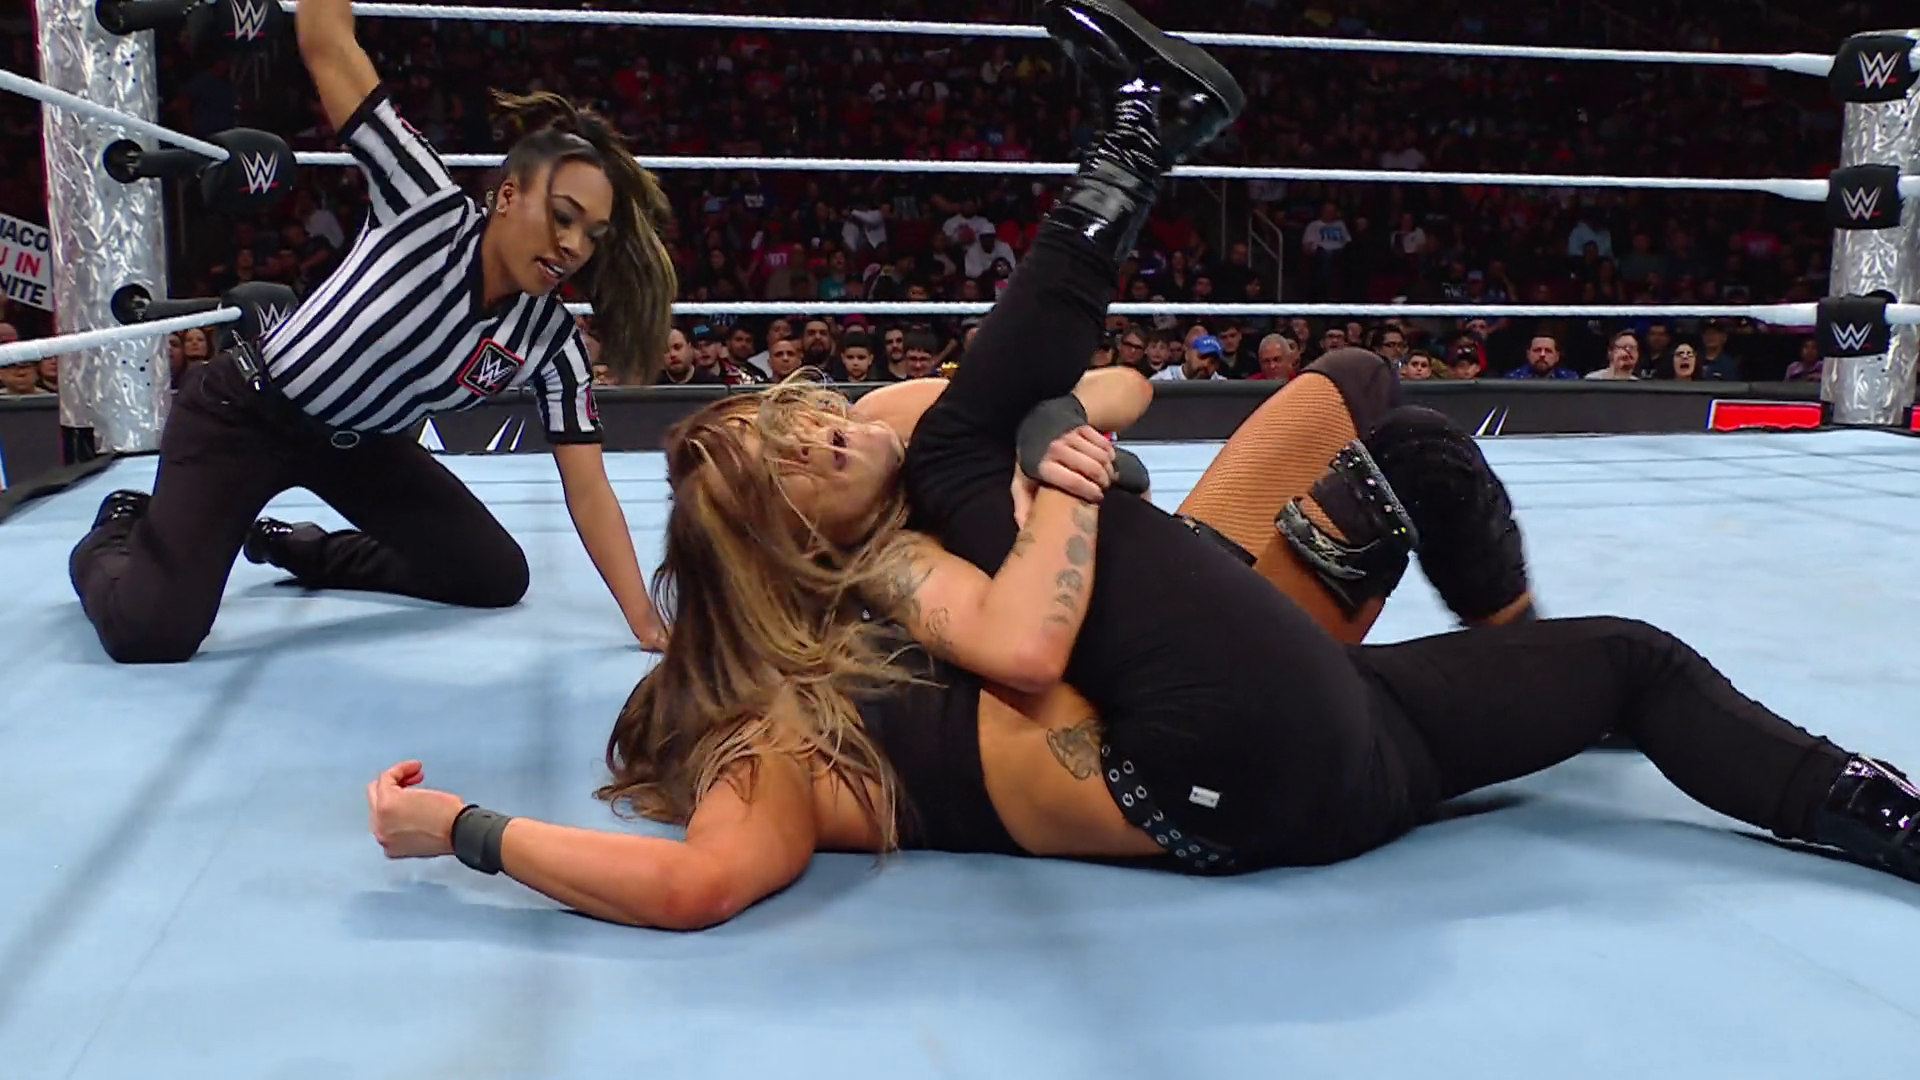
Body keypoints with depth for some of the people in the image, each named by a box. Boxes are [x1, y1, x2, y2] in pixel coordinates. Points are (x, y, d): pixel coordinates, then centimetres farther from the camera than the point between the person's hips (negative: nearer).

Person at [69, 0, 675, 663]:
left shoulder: (550, 341, -13)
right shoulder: (429, 209, -25)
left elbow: (588, 491, -15)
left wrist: (648, 627, -23)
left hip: (358, 445, 6)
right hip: (241, 419, -6)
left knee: (499, 580, 6)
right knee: (150, 635, -19)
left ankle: (292, 546, 24)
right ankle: (119, 534, 20)